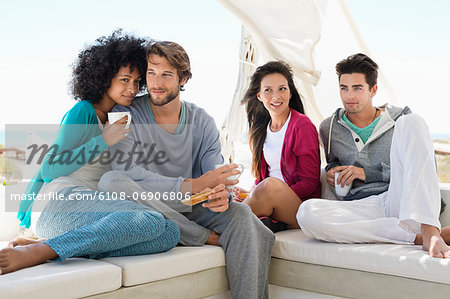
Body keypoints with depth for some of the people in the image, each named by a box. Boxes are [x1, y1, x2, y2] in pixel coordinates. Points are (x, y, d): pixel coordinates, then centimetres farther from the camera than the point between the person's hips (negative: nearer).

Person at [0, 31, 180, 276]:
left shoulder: (116, 120, 27)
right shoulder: (83, 111, 4)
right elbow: (49, 169, -4)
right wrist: (103, 141, -6)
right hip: (62, 198, -7)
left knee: (170, 233, -20)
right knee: (152, 220, -34)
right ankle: (37, 251, -32)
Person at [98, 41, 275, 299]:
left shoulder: (202, 122, 6)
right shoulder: (127, 115, -5)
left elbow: (216, 177, -2)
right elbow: (128, 172, -20)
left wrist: (221, 193, -29)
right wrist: (192, 185, -31)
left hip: (190, 210, 2)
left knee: (240, 213, -26)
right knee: (111, 181, -31)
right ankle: (210, 238, -25)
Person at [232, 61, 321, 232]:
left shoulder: (303, 126, -7)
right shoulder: (261, 129, 14)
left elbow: (310, 182, -11)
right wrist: (251, 194, -8)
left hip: (302, 204, -5)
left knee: (270, 185, -34)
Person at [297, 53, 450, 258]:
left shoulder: (401, 118, 13)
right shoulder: (329, 129, 17)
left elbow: (427, 171, 5)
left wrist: (367, 173, -4)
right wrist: (332, 172, 7)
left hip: (404, 202, -1)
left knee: (411, 122, -20)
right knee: (307, 213, -32)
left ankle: (429, 231, -33)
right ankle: (417, 237, -28)